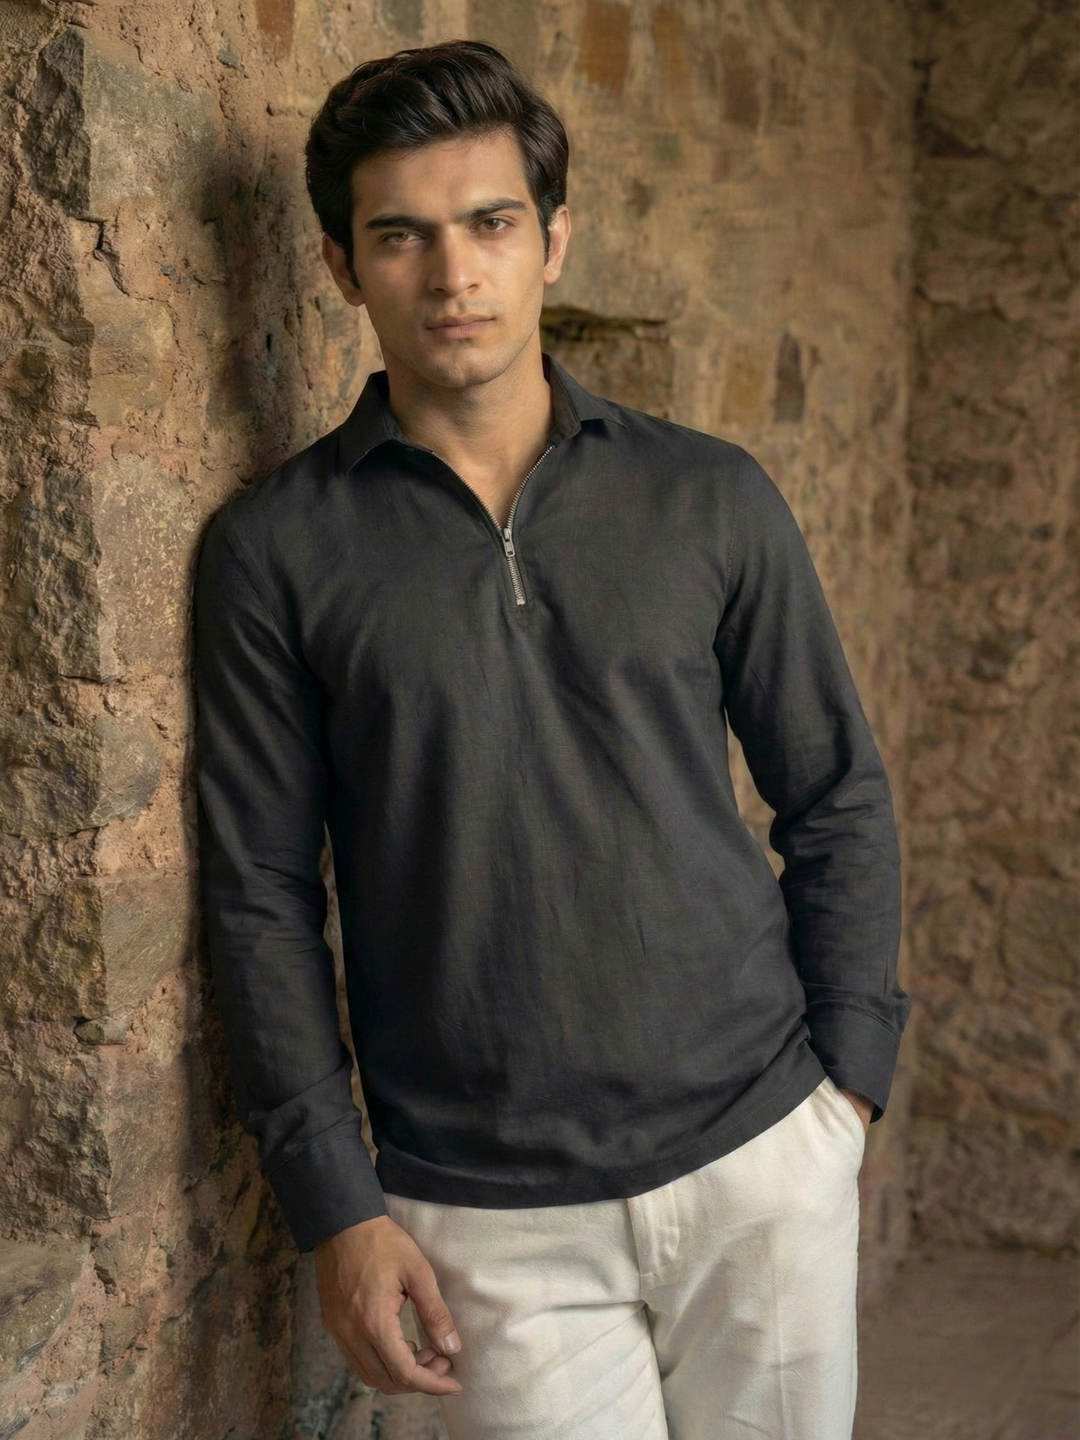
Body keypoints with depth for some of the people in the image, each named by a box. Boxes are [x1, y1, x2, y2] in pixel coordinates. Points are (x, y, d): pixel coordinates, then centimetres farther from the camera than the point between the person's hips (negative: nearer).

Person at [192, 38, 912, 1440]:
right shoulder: (273, 549, -3)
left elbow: (839, 801, 8)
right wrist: (338, 1208, -6)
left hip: (761, 1163, 2)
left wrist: (850, 1079, 2)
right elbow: (261, 896, -2)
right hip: (488, 1216, -1)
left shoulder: (713, 497, 1)